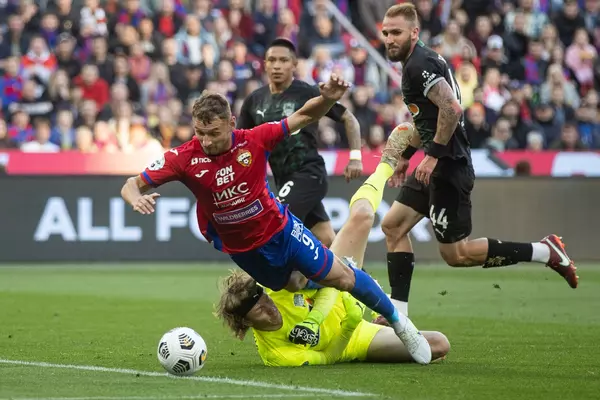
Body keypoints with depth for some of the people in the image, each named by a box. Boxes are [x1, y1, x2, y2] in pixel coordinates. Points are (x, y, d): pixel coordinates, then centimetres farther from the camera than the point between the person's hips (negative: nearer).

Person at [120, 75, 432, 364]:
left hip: (280, 229, -1)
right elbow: (132, 185, -18)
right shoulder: (184, 158, -23)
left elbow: (303, 117, -11)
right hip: (241, 250, 1)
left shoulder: (254, 140, -22)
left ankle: (398, 321, 22)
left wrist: (327, 99, -32)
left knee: (341, 277, 2)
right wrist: (137, 199, -42)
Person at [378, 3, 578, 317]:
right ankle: (398, 313, 10)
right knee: (393, 226, 9)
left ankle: (544, 252, 1)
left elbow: (452, 108, -28)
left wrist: (433, 154, -25)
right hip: (436, 166, 10)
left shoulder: (419, 64, -15)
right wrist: (406, 156, 32)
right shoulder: (419, 62, 16)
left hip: (447, 167, -10)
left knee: (455, 253, -4)